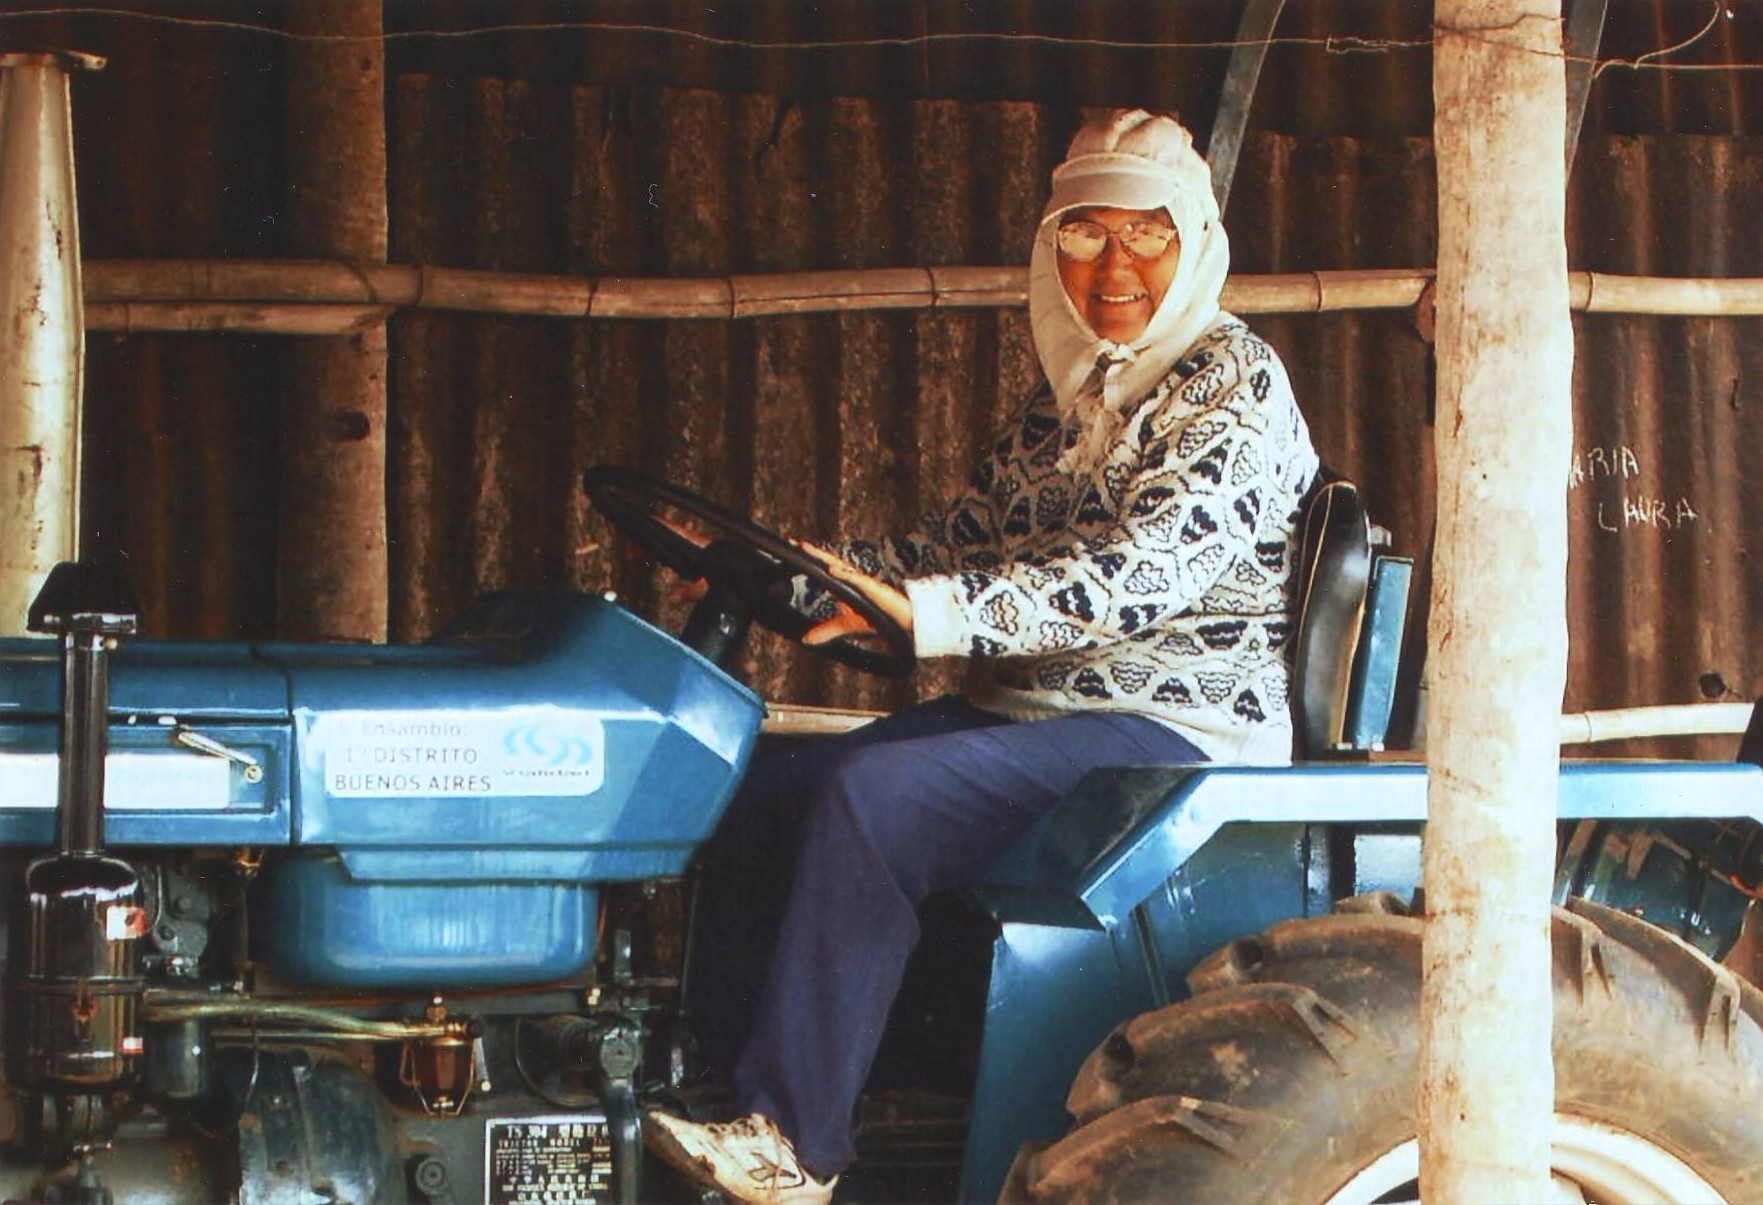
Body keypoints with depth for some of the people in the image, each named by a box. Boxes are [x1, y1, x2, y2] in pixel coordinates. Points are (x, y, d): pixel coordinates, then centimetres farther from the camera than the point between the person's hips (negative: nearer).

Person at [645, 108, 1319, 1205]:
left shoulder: (1233, 382, -9)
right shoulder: (1071, 394, 17)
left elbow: (1143, 571, -23)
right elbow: (962, 542, 18)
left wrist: (933, 612, -33)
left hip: (1177, 735, -8)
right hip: (1034, 707, 8)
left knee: (875, 796, -29)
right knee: (763, 801, -12)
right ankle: (726, 1085, -6)